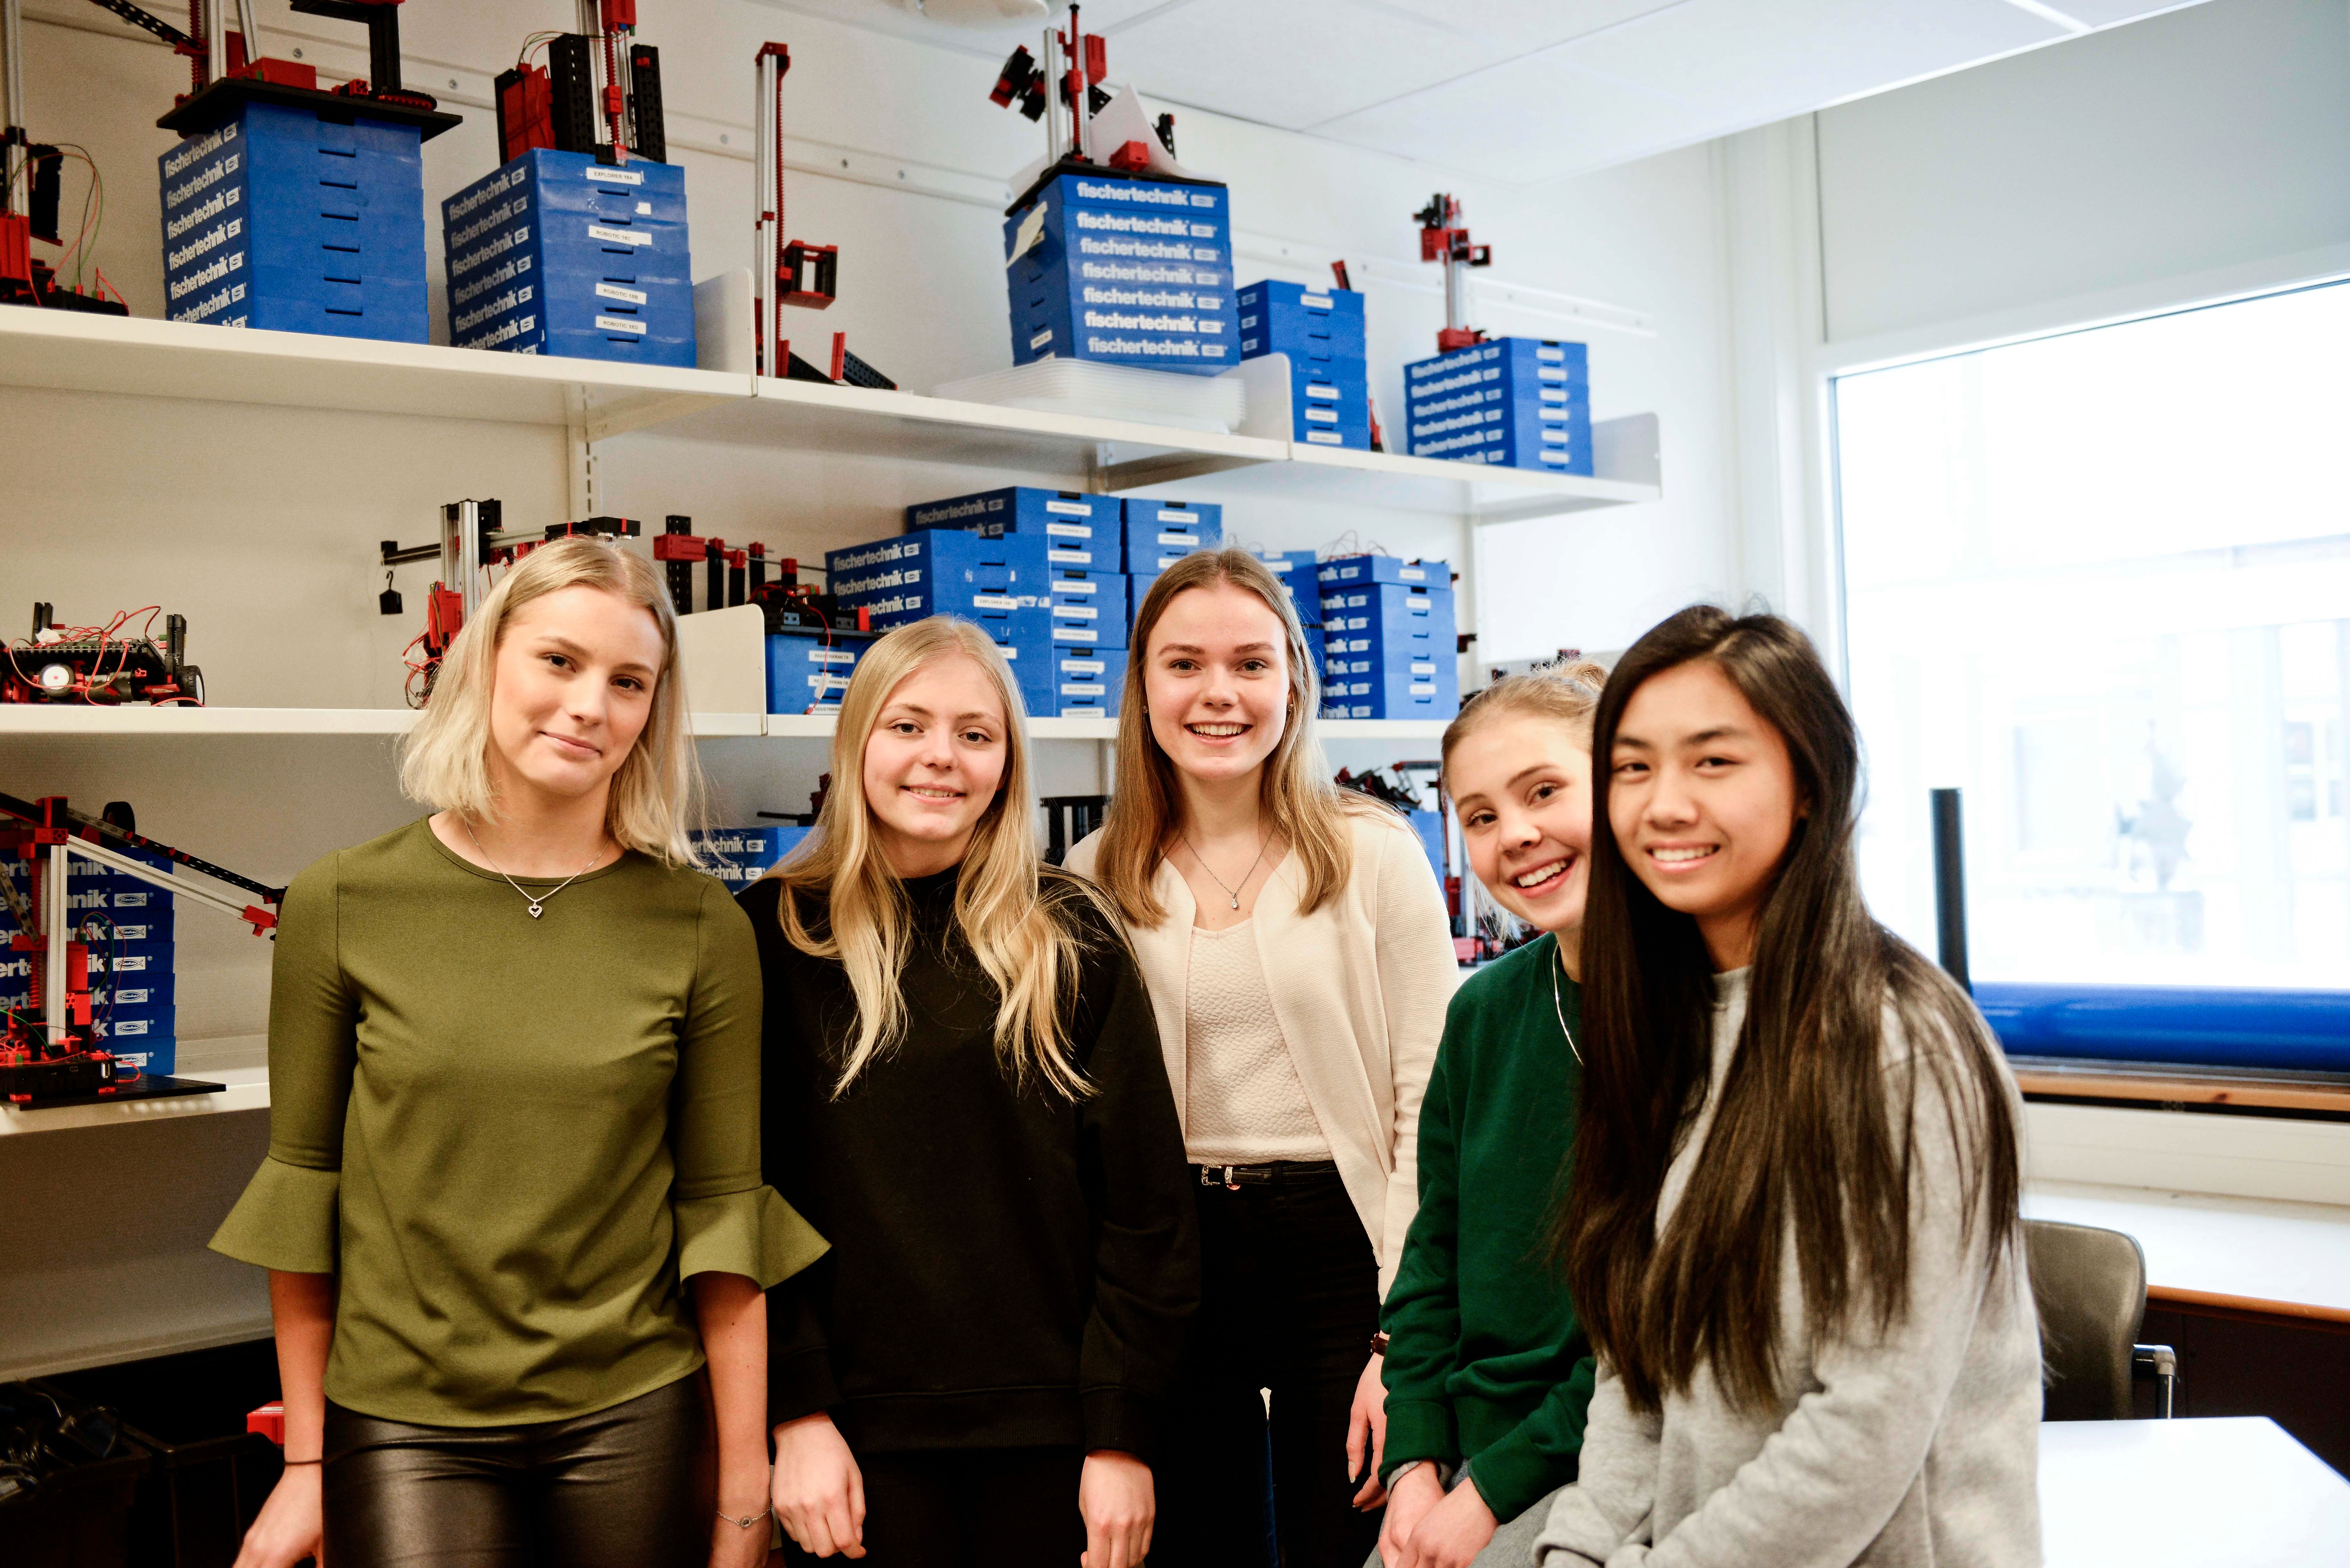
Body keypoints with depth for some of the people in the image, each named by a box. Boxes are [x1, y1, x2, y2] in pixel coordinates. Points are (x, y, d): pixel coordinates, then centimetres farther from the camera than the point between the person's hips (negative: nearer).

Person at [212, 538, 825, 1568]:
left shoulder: (702, 928, -5)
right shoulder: (341, 905, -3)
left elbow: (722, 1210, -2)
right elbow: (304, 1183, 2)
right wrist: (306, 1464, 4)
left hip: (634, 1424, 0)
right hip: (403, 1427, 0)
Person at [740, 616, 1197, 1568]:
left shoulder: (1071, 941, 1)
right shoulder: (776, 936, 0)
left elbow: (1144, 1196, 0)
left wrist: (1123, 1434, -4)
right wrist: (796, 1414, -7)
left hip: (1051, 1431, 1)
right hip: (861, 1435, 0)